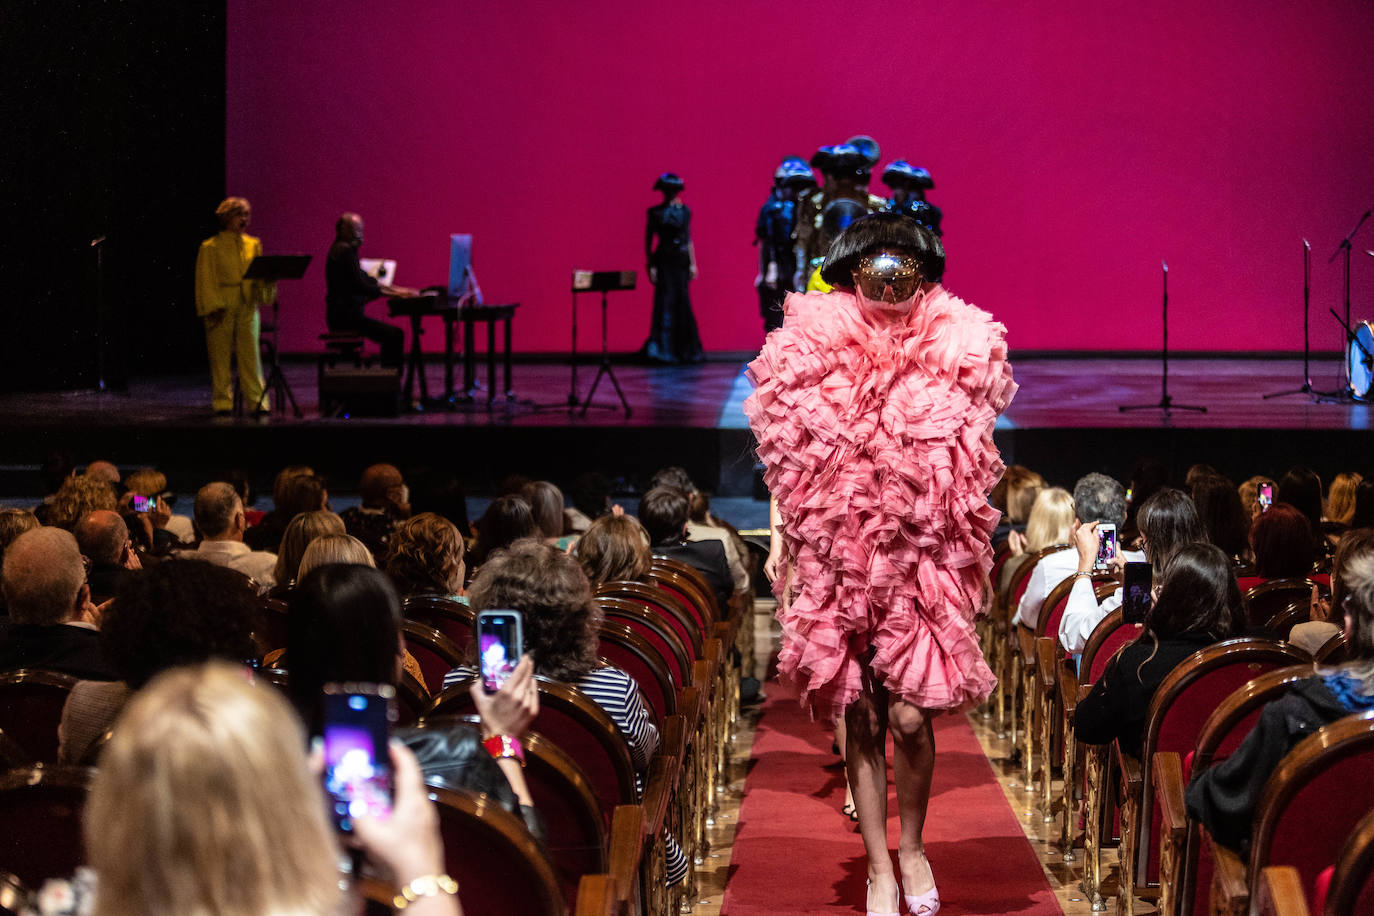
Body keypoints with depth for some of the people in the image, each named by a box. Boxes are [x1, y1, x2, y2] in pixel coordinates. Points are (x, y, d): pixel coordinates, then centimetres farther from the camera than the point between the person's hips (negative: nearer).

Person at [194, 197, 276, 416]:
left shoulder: (253, 244, 13)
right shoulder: (210, 247, 1)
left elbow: (259, 275, 14)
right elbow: (205, 280, -2)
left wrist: (267, 280, -9)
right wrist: (212, 307, -12)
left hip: (247, 307, 3)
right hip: (221, 308, -3)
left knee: (251, 354, -2)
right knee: (221, 357, 0)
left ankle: (257, 401, -1)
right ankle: (223, 403, 7)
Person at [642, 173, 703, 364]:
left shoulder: (684, 211, 9)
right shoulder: (656, 212, -1)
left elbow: (688, 238, 12)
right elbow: (648, 240, -1)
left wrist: (692, 263, 7)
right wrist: (651, 265, -8)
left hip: (682, 262, 4)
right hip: (664, 261, -4)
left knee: (682, 303, 6)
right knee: (665, 303, -8)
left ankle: (684, 350, 14)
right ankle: (664, 350, -6)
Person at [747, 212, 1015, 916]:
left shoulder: (952, 353, 0)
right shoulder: (813, 351, 0)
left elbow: (974, 474, 9)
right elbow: (784, 461, 10)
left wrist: (971, 558, 6)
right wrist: (779, 539, 5)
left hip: (919, 561, -1)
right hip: (834, 560, 1)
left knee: (909, 715, -6)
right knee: (858, 719, 4)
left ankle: (912, 846, 20)